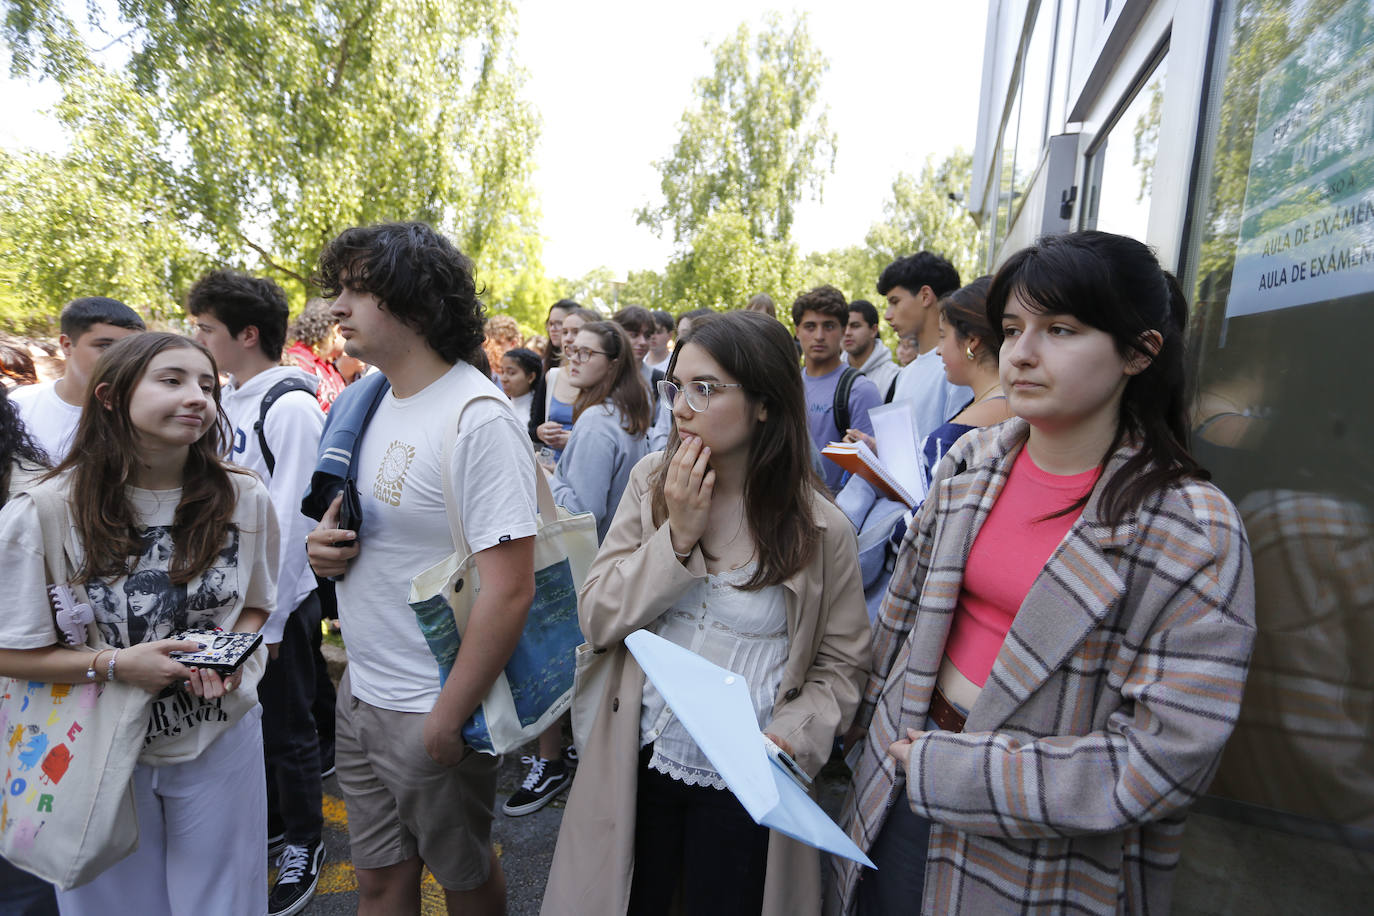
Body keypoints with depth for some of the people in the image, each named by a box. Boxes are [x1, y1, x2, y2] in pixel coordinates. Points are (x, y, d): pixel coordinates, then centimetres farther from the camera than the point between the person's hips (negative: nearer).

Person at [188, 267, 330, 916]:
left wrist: (268, 620, -18)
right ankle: (268, 821, 42)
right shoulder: (227, 400, 7)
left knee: (287, 726, 8)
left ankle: (304, 843, 29)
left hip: (277, 601, -8)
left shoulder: (290, 406, -19)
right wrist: (215, 591, 9)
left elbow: (290, 520, -21)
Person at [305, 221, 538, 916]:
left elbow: (510, 591, -25)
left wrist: (448, 719, -18)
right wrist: (324, 543, -3)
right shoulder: (370, 401, 4)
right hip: (359, 690, 7)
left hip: (430, 710, -7)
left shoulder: (478, 419, -23)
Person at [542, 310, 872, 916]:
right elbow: (597, 620, -8)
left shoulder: (819, 528, -12)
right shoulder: (652, 481, -6)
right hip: (637, 760, 2)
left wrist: (791, 739, -20)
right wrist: (678, 536, -19)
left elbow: (840, 664, -4)